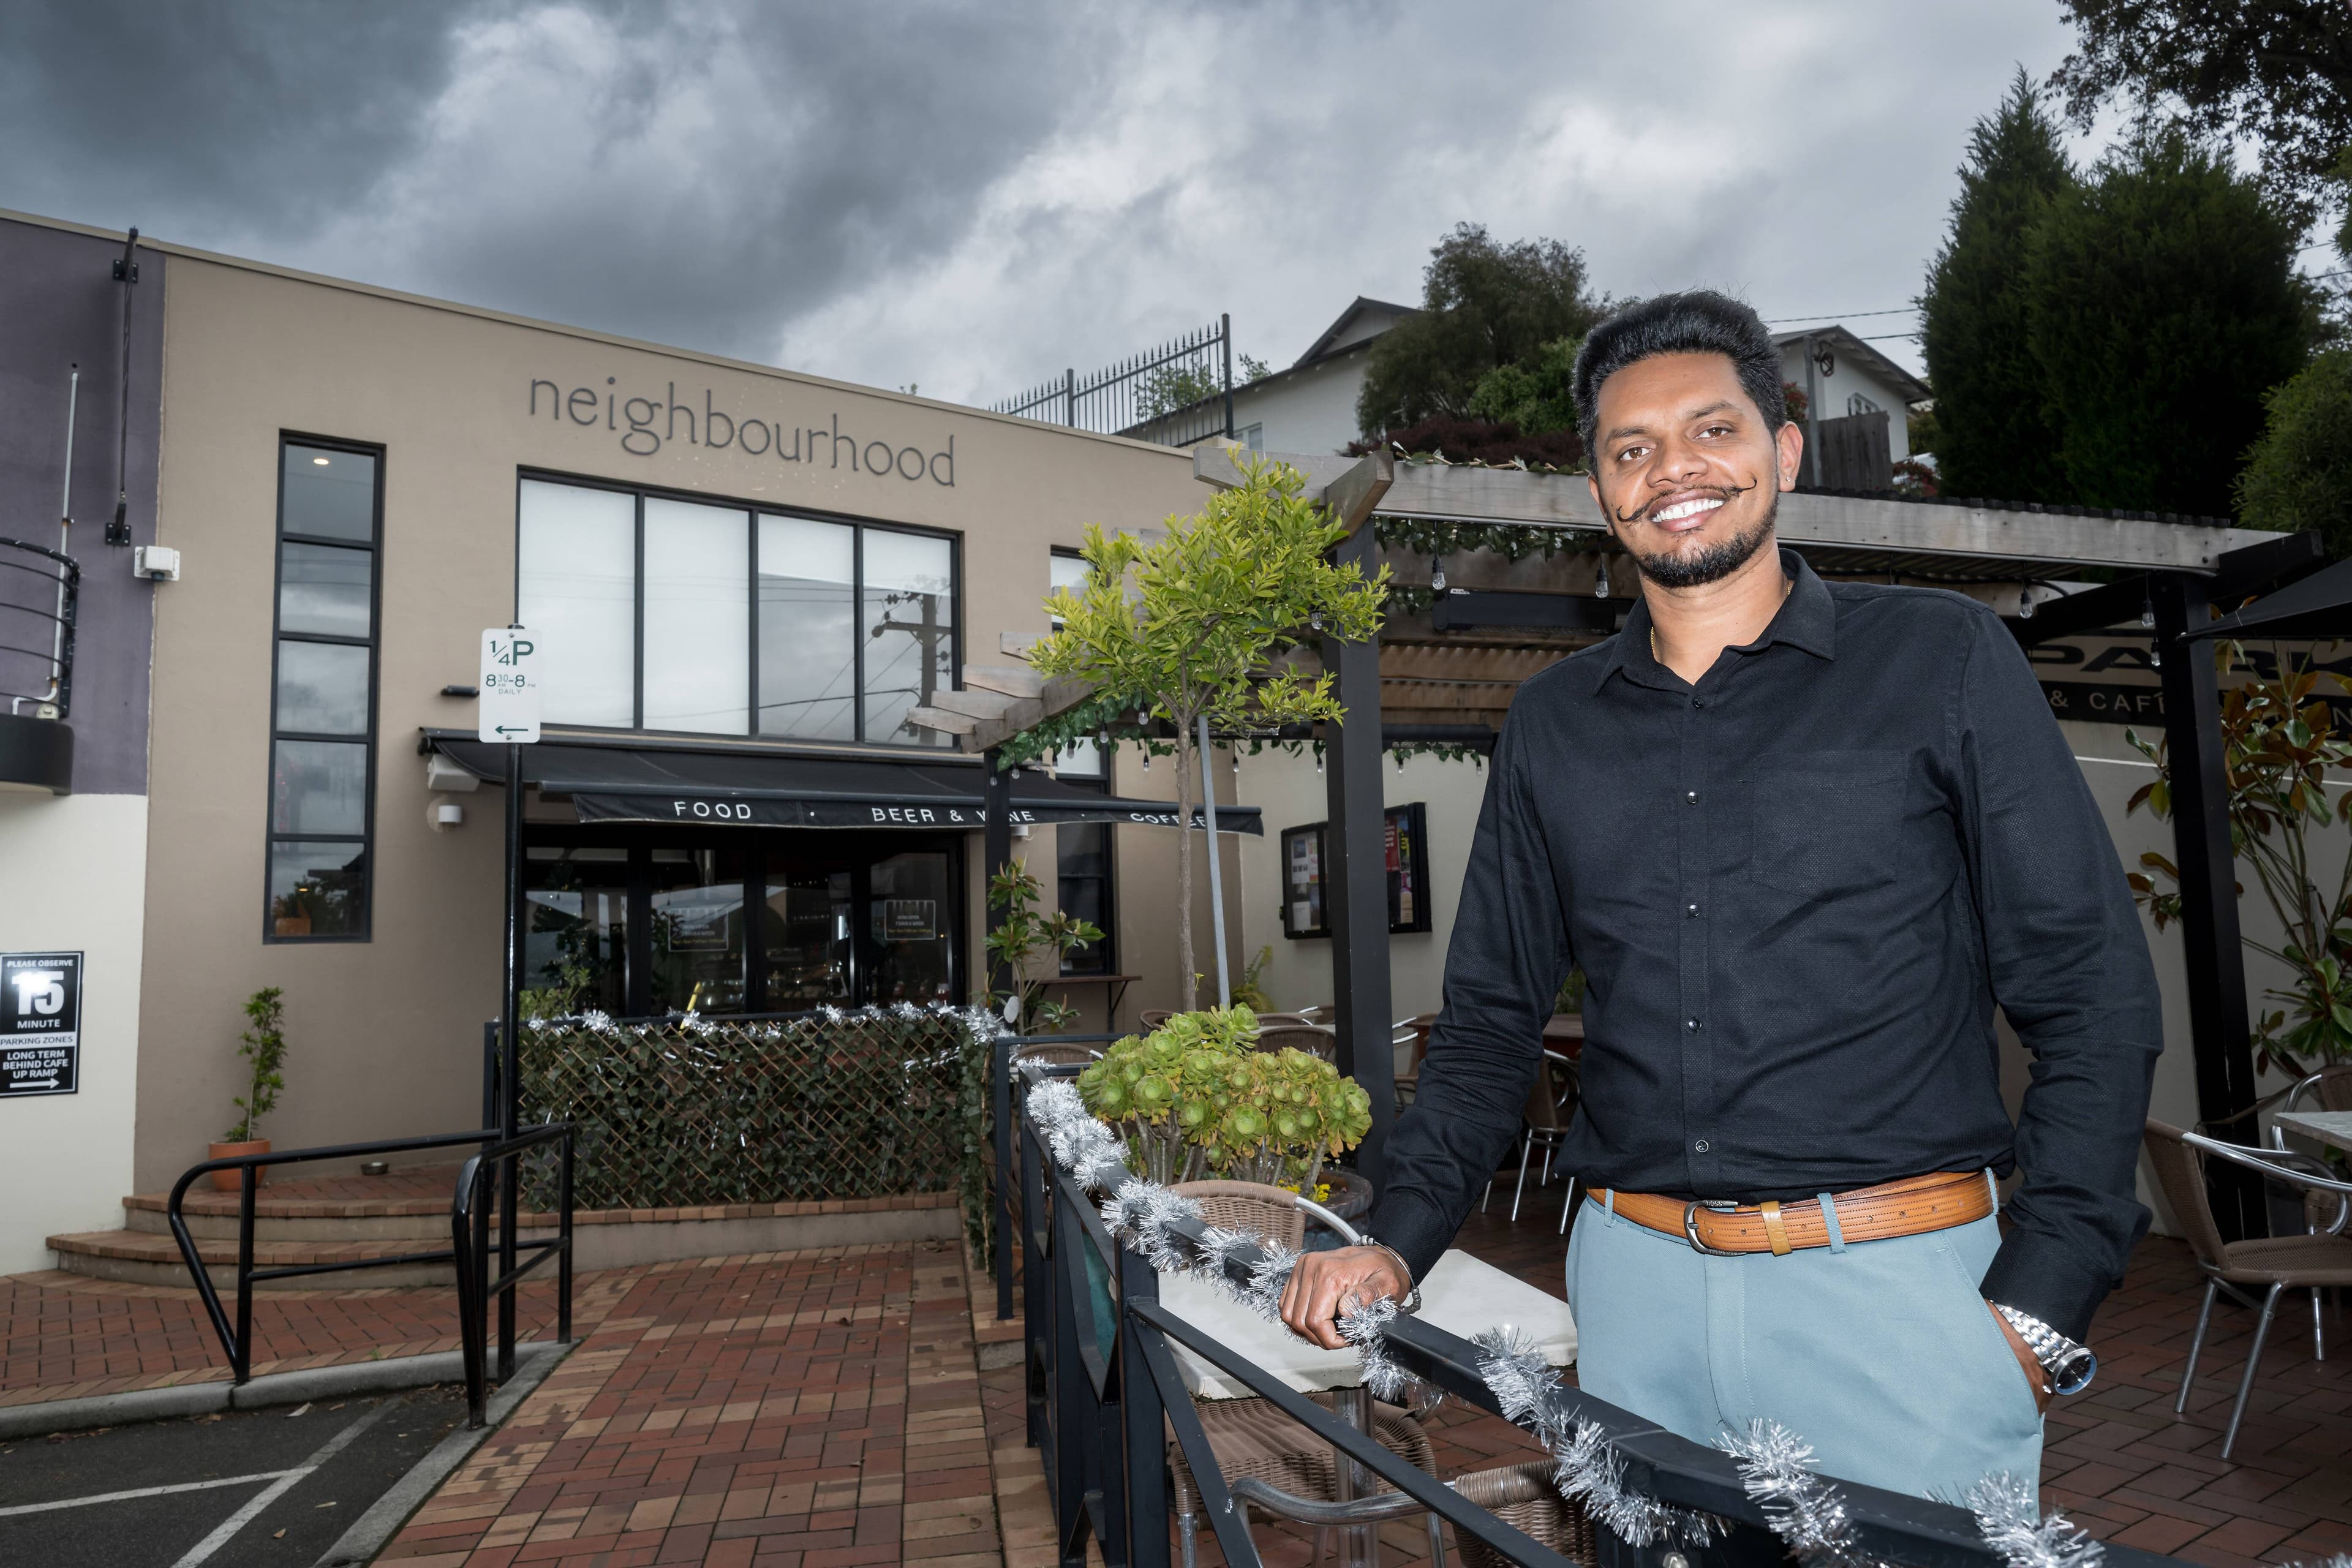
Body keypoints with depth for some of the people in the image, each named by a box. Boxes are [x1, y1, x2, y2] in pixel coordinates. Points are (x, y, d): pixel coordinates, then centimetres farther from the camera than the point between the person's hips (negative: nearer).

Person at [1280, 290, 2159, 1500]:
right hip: (1632, 1280, 3)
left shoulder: (1941, 659, -1)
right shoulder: (1551, 724, 8)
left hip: (1897, 1284, -2)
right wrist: (1397, 1242, 0)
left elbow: (2091, 991, -2)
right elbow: (1492, 1014, 12)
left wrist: (2040, 1303, -10)